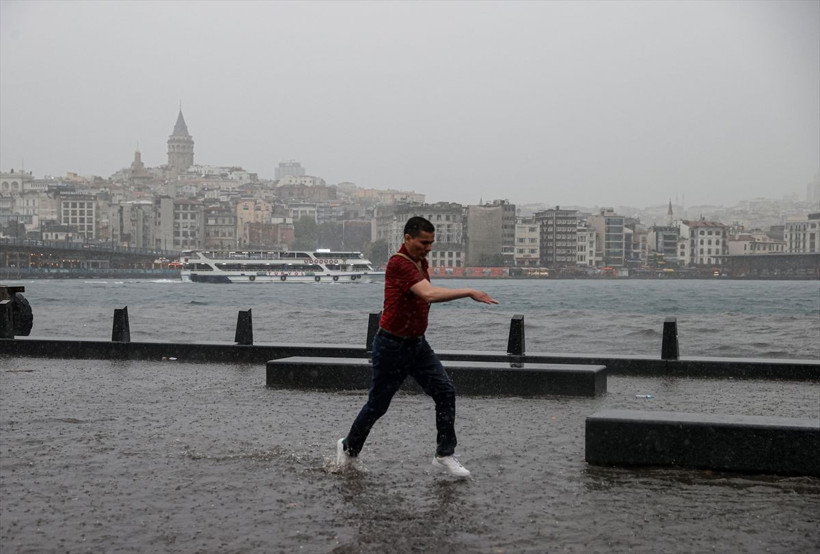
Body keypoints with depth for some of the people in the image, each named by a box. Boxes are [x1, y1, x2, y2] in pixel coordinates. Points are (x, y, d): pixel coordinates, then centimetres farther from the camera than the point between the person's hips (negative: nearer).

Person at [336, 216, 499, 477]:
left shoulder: (421, 262, 6)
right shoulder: (399, 263, -23)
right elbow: (430, 294, -38)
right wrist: (469, 292, -39)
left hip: (417, 343, 8)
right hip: (392, 345, -8)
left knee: (445, 392, -6)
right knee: (378, 405, 6)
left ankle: (445, 454, 1)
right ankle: (348, 448, 29)